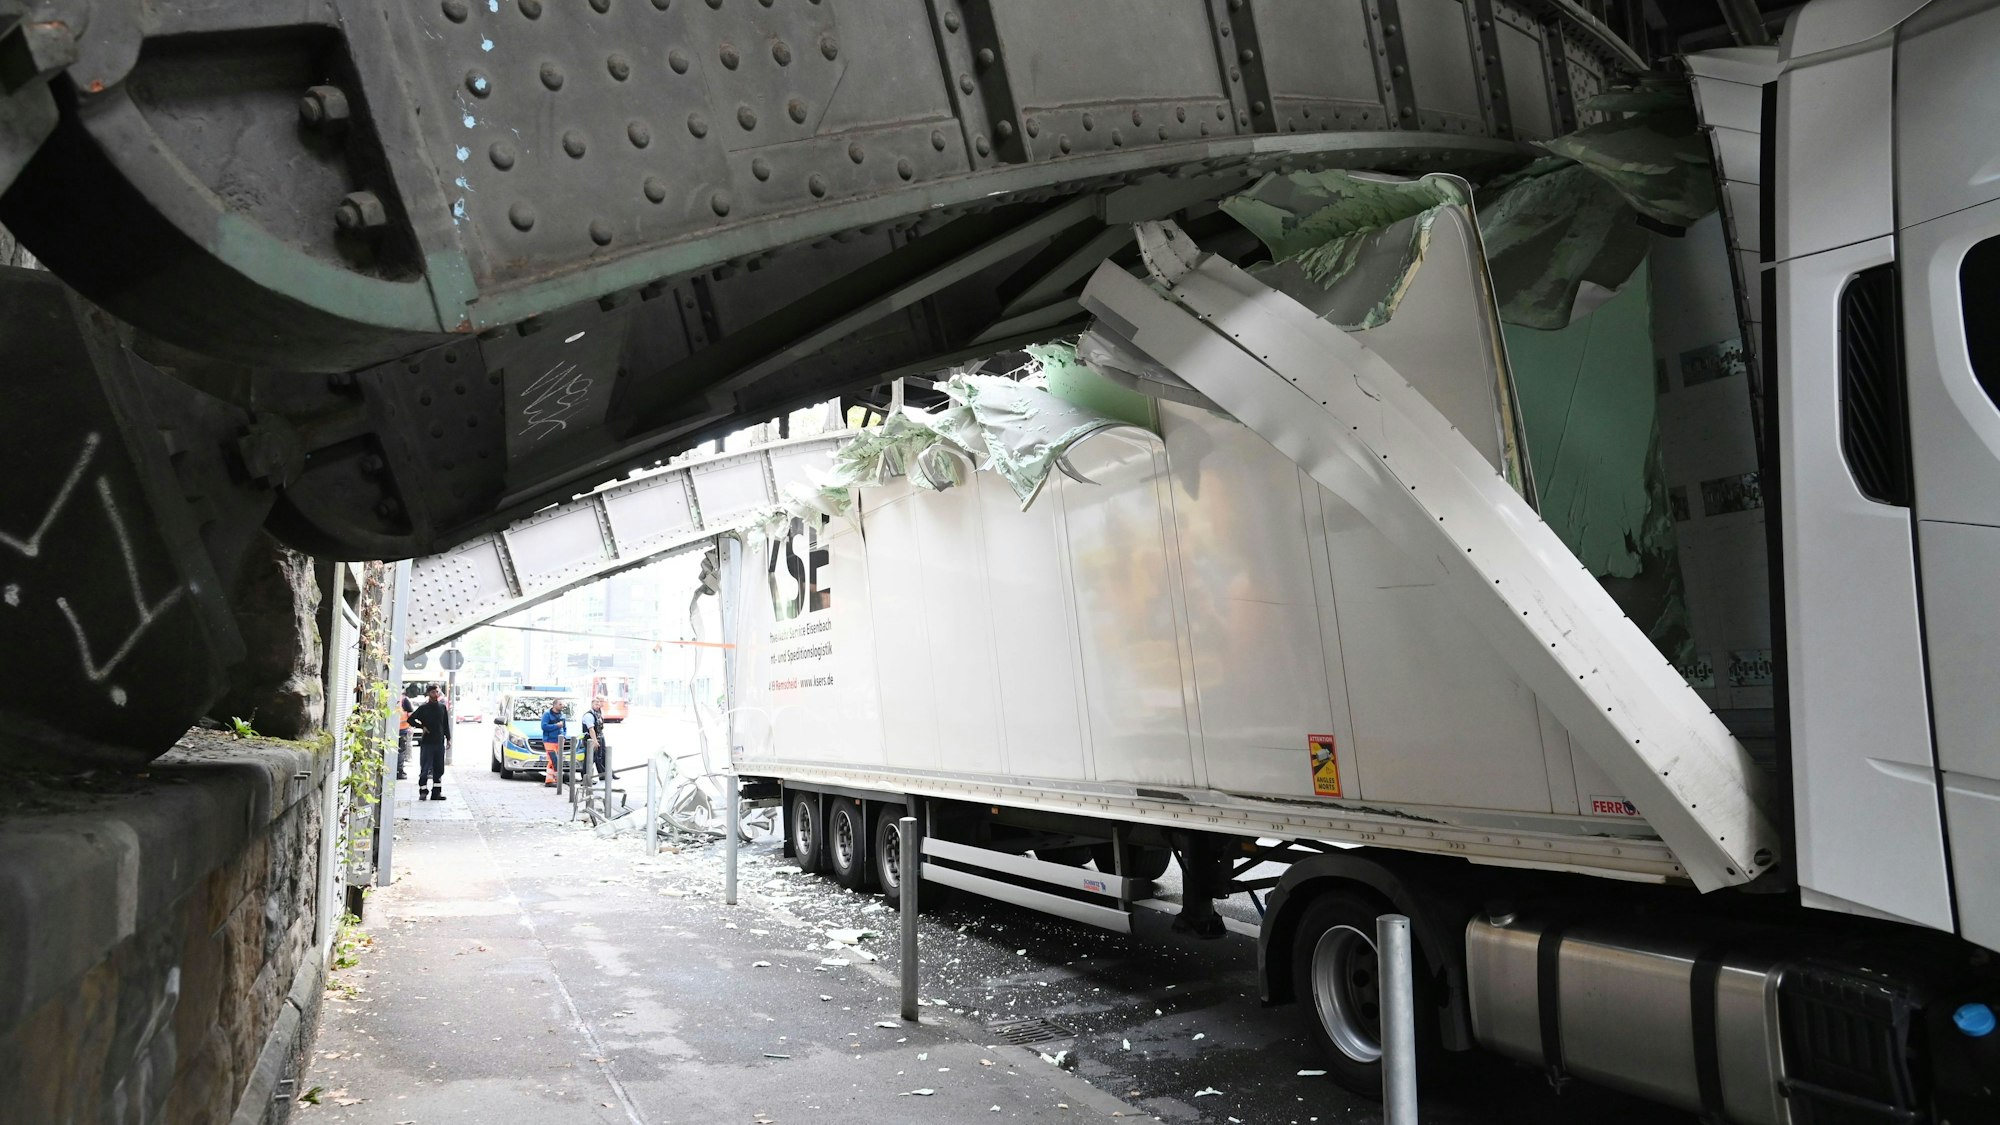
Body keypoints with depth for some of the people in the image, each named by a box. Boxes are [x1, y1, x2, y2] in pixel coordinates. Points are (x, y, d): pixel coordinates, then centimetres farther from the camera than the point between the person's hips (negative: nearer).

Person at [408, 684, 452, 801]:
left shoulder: (443, 707, 10)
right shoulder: (423, 708, -1)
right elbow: (411, 719, 2)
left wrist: (448, 738, 11)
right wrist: (421, 727, -8)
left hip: (439, 742, 4)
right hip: (426, 742, -4)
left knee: (439, 769, 7)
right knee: (425, 768, -5)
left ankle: (436, 792, 13)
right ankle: (423, 792, -1)